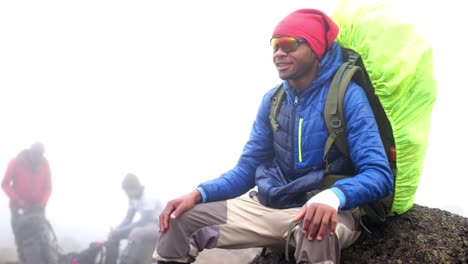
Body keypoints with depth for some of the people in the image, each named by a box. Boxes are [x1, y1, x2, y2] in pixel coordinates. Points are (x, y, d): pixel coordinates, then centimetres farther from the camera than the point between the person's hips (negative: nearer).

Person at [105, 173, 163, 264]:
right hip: (145, 225, 9)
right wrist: (116, 231, -11)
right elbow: (128, 219, 7)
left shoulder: (148, 198, -24)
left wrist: (120, 231, -27)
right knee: (113, 234, 0)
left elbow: (144, 221, -28)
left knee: (136, 233, -39)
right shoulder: (132, 198, 1)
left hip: (158, 225, -9)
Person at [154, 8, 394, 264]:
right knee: (180, 219, -8)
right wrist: (200, 193, -6)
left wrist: (333, 196, -39)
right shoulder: (272, 99, 8)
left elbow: (379, 175, -18)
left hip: (322, 209, -5)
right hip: (267, 205, 5)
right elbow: (247, 169, 12)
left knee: (317, 232, -42)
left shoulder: (347, 96, -10)